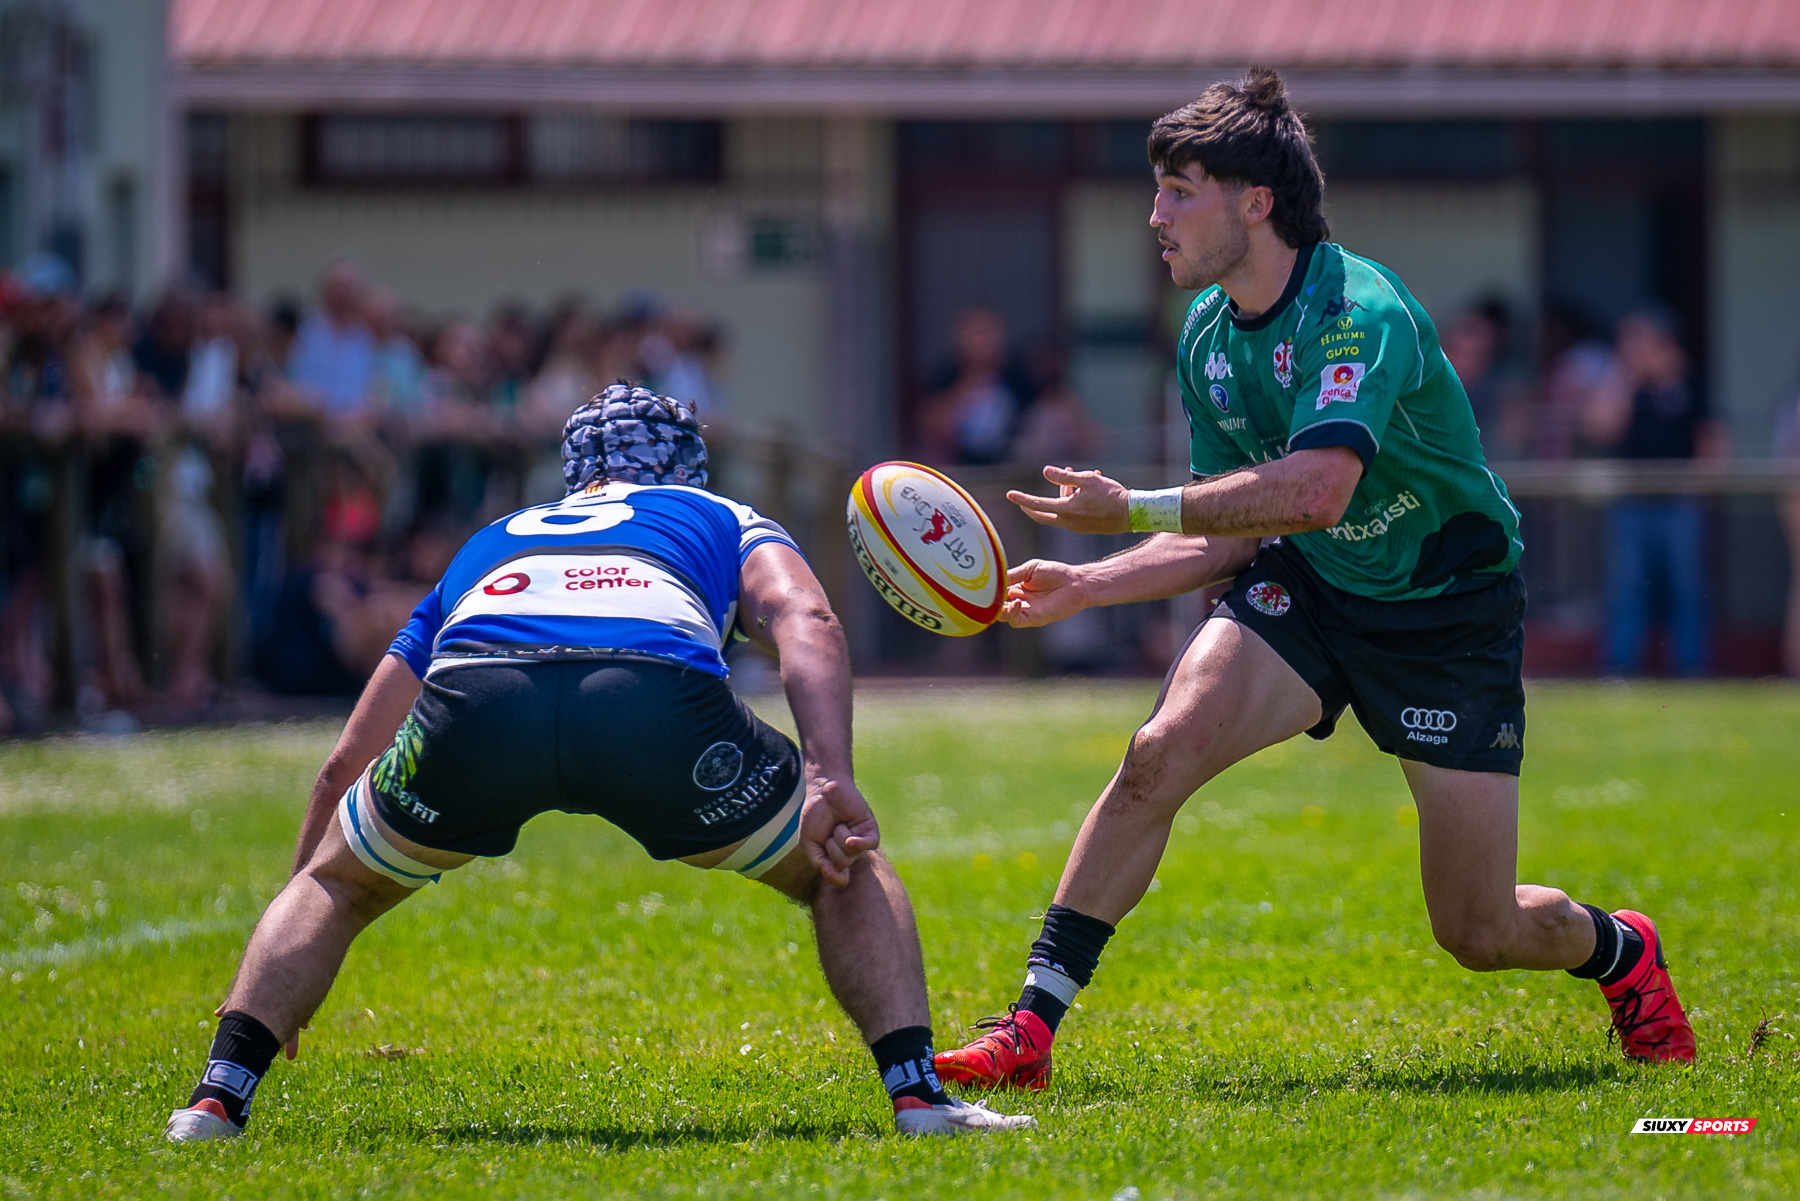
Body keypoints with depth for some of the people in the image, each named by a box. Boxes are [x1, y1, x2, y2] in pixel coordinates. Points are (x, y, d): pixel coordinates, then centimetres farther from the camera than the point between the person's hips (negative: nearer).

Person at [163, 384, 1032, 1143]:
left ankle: (218, 1097, 13)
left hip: (473, 697, 2)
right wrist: (829, 780, -2)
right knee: (844, 872, 24)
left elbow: (343, 769, 47)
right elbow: (805, 622, 11)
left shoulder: (487, 546, 45)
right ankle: (918, 1095, 8)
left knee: (335, 886, 30)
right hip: (660, 694, -2)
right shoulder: (723, 521, 38)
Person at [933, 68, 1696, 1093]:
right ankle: (1030, 1029, -21)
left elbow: (1315, 489, -41)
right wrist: (1085, 585, -4)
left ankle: (1619, 950, 35)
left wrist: (1134, 510, -37)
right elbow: (1233, 537, 7)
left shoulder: (1363, 311, -26)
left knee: (1480, 933, -2)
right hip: (1304, 588, 5)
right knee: (1162, 751, -23)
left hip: (1450, 613, -5)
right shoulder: (1207, 336, 0)